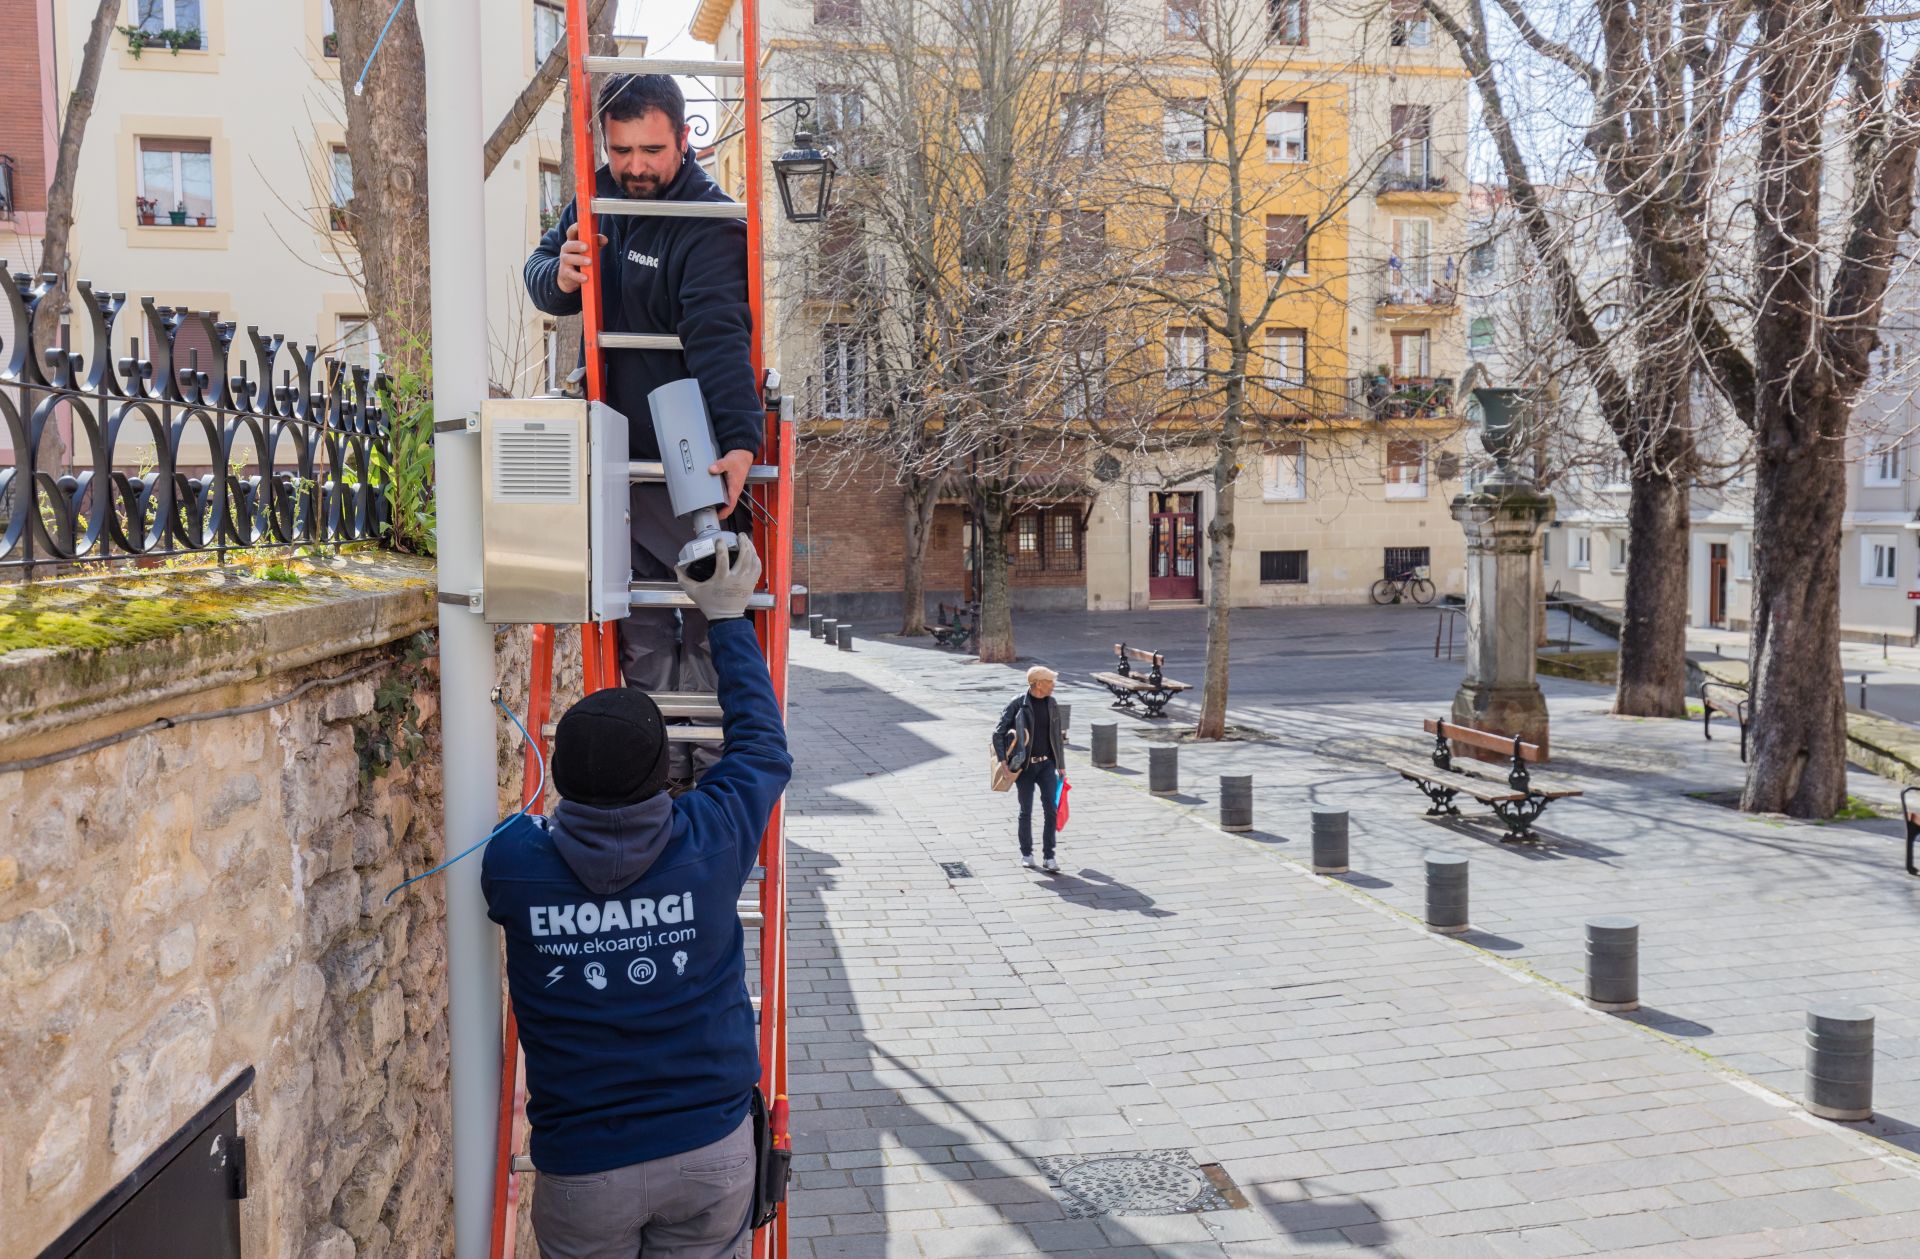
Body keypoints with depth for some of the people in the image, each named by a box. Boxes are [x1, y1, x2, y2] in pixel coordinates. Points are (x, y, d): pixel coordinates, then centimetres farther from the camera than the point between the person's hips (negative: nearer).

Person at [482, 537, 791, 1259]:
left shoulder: (512, 862, -15)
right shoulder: (711, 843, -16)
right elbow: (761, 743, 3)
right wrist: (727, 617, 12)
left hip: (581, 1167, 0)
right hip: (713, 1151, 0)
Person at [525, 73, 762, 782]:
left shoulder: (709, 224, -15)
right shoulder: (598, 199, 8)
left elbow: (720, 338, -28)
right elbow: (540, 268, 16)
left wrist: (740, 440, -43)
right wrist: (558, 277, -10)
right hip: (620, 456, 7)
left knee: (708, 623, -1)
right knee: (642, 634, 10)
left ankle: (716, 771, 10)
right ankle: (662, 773, 20)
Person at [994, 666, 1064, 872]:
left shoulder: (1052, 705, 5)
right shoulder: (1018, 705, -10)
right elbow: (998, 734, -9)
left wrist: (1060, 765, 14)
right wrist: (1003, 761, -17)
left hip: (1047, 764, 3)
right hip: (1024, 766, -3)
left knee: (1051, 809, -5)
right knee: (1026, 811, 7)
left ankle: (1048, 857, 2)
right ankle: (1026, 853, 23)